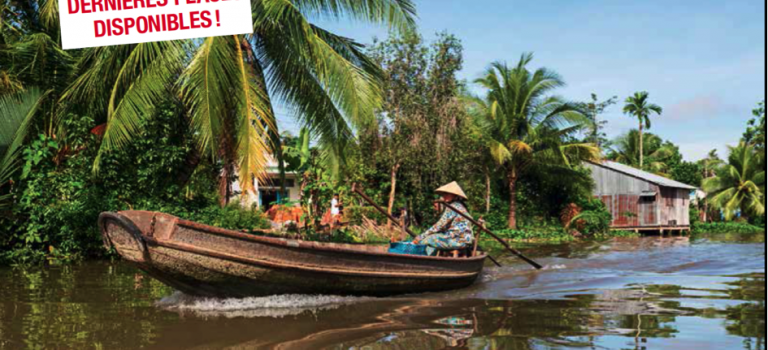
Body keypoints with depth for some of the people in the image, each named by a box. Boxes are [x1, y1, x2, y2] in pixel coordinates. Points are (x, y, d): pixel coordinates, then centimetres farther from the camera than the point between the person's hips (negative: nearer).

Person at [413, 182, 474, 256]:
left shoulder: (453, 207, -9)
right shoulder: (459, 206, 21)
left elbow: (439, 226, -12)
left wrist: (421, 237, -8)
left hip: (460, 240, -10)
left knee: (428, 240, -13)